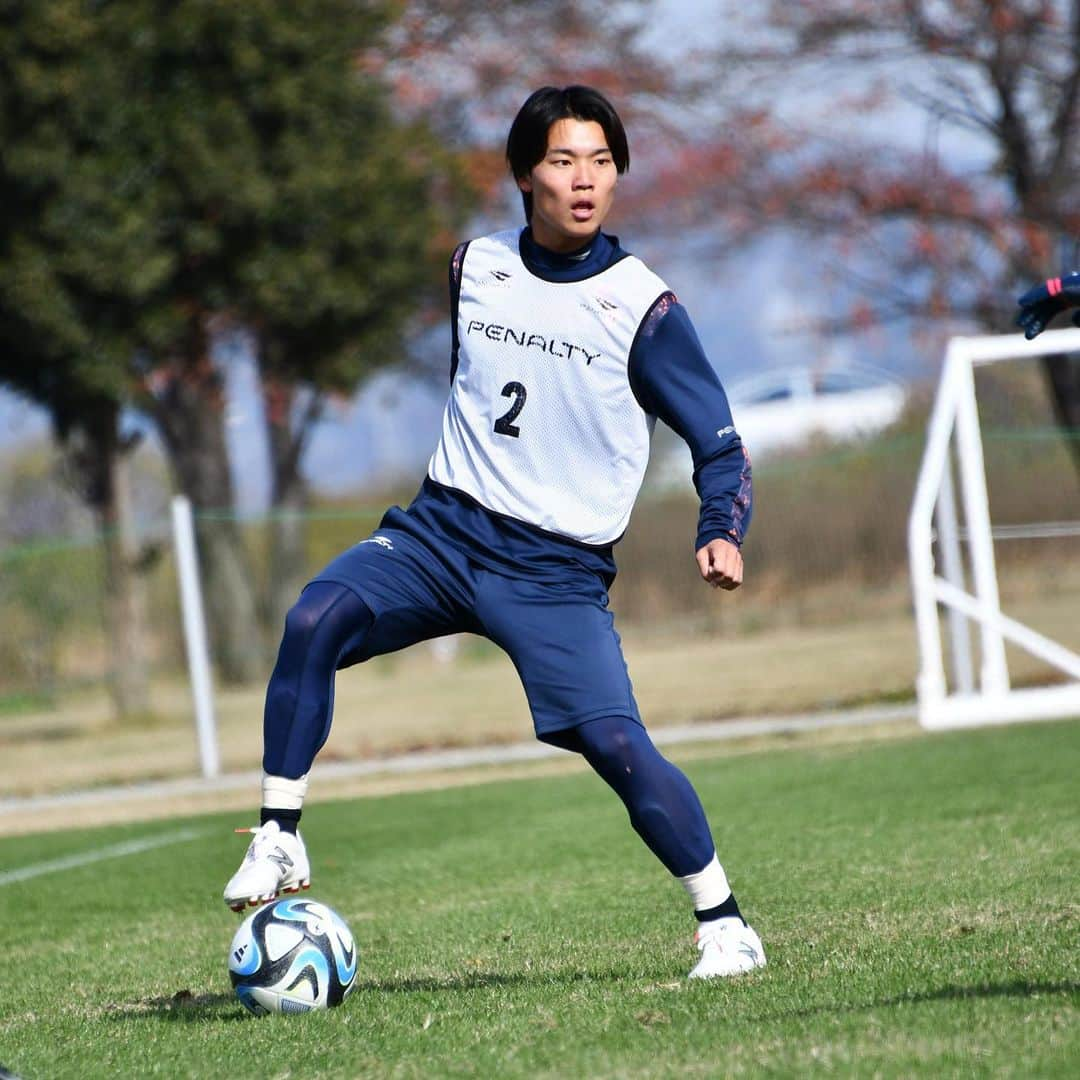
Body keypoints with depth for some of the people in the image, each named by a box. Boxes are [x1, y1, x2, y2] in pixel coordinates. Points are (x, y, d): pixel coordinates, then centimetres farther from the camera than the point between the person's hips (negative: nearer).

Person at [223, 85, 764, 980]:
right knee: (314, 618, -25)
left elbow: (720, 445, -2)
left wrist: (723, 536, -18)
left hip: (557, 569, -3)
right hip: (441, 531, 3)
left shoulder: (643, 308, -5)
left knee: (615, 743, -17)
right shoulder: (474, 268, 7)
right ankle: (280, 838, -16)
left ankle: (725, 927, -1)